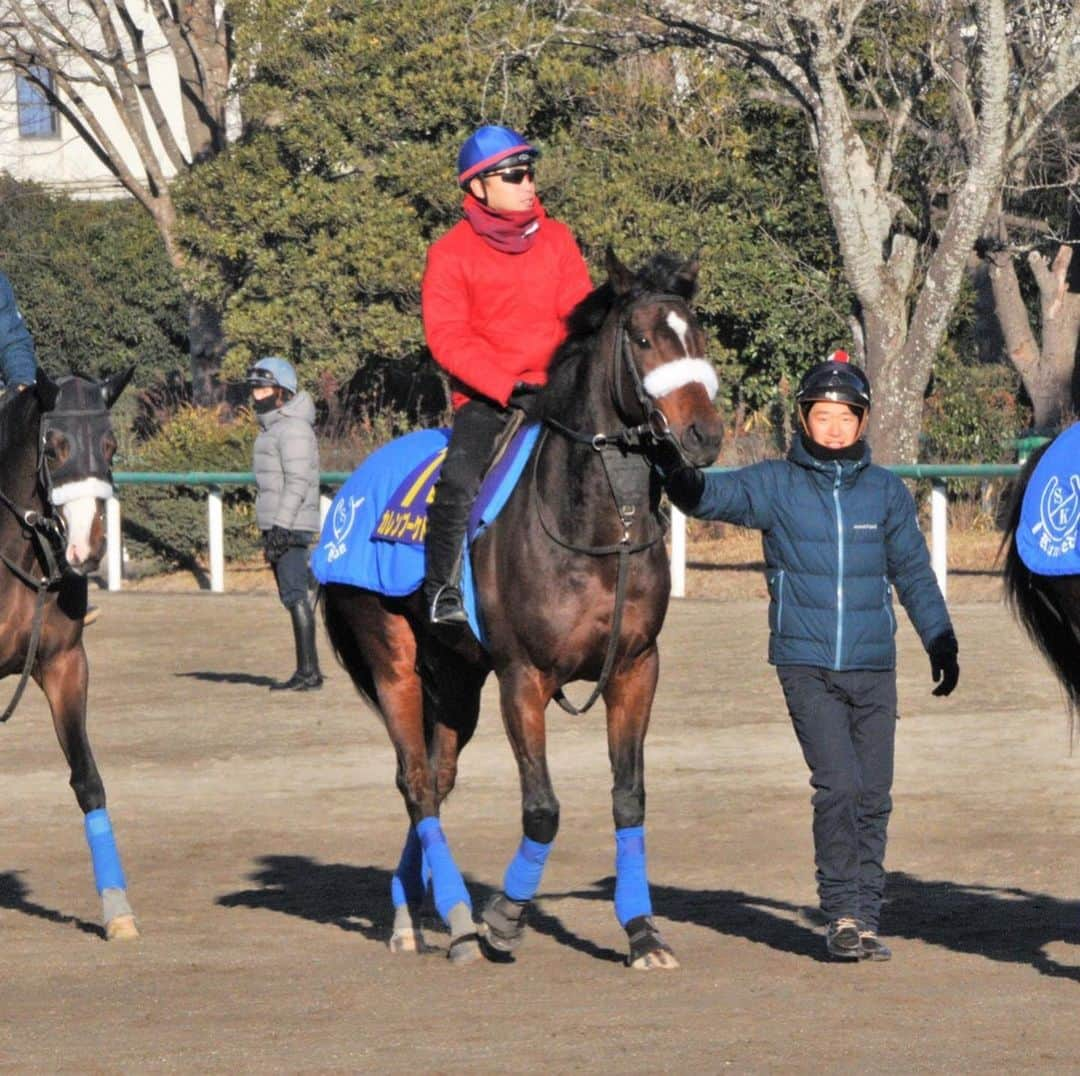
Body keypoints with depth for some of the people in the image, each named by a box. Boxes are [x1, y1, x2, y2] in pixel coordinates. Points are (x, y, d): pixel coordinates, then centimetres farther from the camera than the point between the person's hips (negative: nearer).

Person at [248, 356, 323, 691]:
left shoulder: (293, 428, -12)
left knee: (295, 595, -12)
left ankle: (309, 671, -14)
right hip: (278, 526, 10)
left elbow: (297, 482, -19)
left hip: (291, 525, -10)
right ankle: (307, 672, 11)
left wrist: (281, 528, -23)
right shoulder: (273, 427, 20)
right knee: (292, 598, 9)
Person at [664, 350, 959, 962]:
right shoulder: (777, 486, 2)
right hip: (807, 665, -3)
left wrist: (941, 641, 15)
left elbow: (914, 572, 17)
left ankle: (865, 918, 11)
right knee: (838, 785, -15)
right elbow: (717, 496, -14)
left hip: (874, 668, 3)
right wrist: (683, 481, -37)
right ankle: (844, 915, -7)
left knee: (874, 796, 3)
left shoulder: (887, 492, 9)